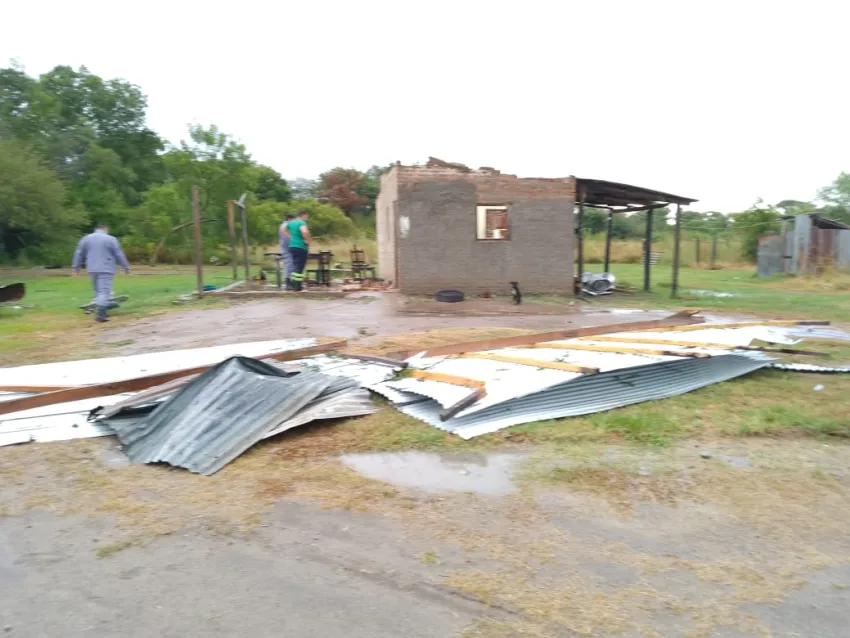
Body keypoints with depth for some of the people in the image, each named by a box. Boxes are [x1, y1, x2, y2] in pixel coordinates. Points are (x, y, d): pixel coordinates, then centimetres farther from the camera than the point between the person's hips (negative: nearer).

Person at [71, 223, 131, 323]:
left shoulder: (86, 238, 11)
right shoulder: (111, 239, -3)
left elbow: (79, 253, 13)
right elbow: (119, 255, -2)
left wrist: (76, 267, 19)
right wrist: (126, 267, 6)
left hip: (92, 269, 5)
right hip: (105, 269, -5)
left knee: (98, 290, 18)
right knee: (104, 291, -9)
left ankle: (104, 306, 29)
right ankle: (100, 313, -19)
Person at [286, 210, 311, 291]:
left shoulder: (291, 223, 11)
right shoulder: (302, 223, -14)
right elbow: (305, 232, -35)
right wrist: (308, 240, -20)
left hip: (292, 246, 8)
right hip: (301, 247, -8)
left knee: (295, 266, 18)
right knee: (299, 267, -2)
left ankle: (294, 284, 20)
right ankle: (297, 286, -1)